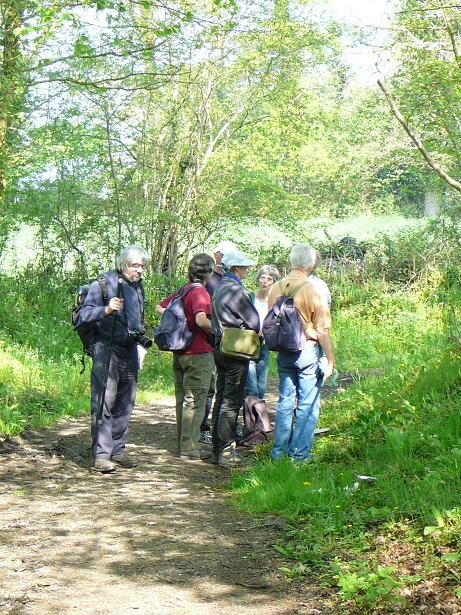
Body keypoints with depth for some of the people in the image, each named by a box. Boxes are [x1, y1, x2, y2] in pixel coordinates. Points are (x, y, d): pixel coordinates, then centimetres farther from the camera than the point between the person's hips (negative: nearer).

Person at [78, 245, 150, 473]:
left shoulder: (138, 287, 16)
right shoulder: (103, 283, -7)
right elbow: (85, 314, -14)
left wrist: (142, 337, 18)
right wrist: (106, 310, -30)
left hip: (130, 351, 8)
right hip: (107, 350, -7)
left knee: (125, 404, 11)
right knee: (104, 403, -9)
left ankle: (117, 450, 20)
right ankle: (101, 455, -8)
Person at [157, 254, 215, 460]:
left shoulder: (181, 291, 10)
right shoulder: (200, 293, -15)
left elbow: (160, 307, 21)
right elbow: (201, 320, -29)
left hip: (179, 351, 8)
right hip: (198, 352, -8)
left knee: (182, 399, 14)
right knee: (195, 400, -4)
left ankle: (183, 444, 21)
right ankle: (189, 448, -2)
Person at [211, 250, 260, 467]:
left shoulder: (219, 289, 14)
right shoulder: (235, 290, -16)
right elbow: (254, 322, -14)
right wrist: (257, 334, 5)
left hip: (220, 348, 10)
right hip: (235, 350, -10)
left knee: (222, 398, 14)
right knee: (232, 401, -6)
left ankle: (218, 446, 20)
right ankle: (226, 451, -5)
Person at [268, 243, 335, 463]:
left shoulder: (275, 289, 2)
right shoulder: (313, 291, -13)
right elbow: (322, 330, -12)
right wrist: (330, 359, -5)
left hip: (283, 352, 5)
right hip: (307, 351, -5)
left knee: (285, 401, 14)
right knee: (307, 404, 4)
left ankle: (279, 450, 18)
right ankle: (299, 452, 7)